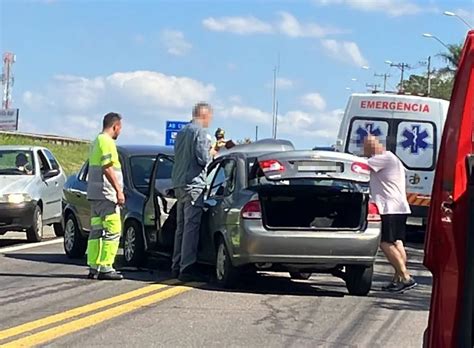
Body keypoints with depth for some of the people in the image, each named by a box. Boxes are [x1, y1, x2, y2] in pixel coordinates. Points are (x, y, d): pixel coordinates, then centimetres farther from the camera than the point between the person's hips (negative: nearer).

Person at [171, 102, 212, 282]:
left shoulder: (182, 132, 18)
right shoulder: (200, 132, -10)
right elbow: (203, 158, -18)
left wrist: (209, 151, 21)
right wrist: (212, 154, 4)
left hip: (179, 184, 9)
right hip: (193, 185, -9)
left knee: (181, 227, 13)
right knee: (191, 228, -9)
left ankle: (177, 266, 16)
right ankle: (187, 268, -11)